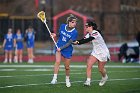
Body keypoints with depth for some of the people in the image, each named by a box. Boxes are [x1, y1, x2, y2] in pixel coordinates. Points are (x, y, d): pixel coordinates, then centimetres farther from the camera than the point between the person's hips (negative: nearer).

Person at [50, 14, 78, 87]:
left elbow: (69, 43, -16)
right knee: (57, 61, -20)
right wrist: (55, 35, -7)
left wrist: (61, 48, -22)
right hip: (59, 47, 2)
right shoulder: (62, 26, -5)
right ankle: (54, 78, -21)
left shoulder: (75, 32, -15)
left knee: (67, 67, 6)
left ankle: (67, 80, 30)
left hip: (67, 50, -2)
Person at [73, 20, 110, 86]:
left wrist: (78, 42, -44)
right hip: (95, 52, 7)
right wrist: (76, 42, -26)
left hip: (103, 53, -7)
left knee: (100, 69, 7)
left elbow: (87, 40, -38)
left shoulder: (95, 33, -26)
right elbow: (84, 39, -9)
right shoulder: (89, 34, 0)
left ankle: (105, 77, 39)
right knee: (89, 64, -13)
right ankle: (88, 81, -13)